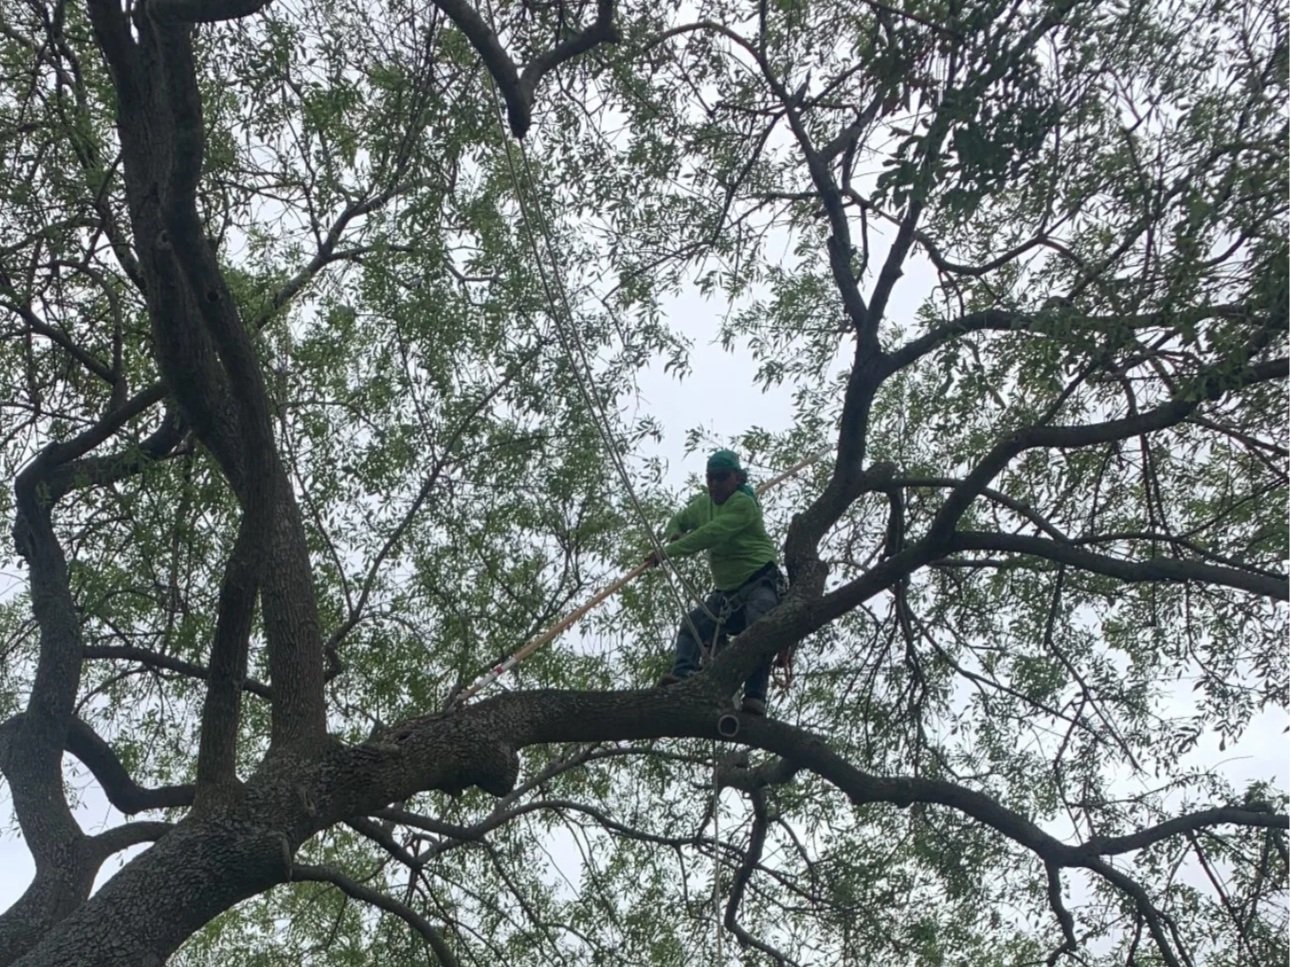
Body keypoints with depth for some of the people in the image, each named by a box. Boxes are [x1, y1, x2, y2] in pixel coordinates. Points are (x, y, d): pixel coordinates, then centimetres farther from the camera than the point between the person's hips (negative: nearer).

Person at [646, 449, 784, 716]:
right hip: (727, 591, 8)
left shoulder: (743, 503, -16)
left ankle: (755, 697, -39)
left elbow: (712, 534, -27)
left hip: (760, 581, -8)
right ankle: (682, 674, -26)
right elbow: (680, 520, 28)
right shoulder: (703, 503, 11)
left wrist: (668, 552, -28)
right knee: (692, 625, -10)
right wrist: (673, 534, 1)